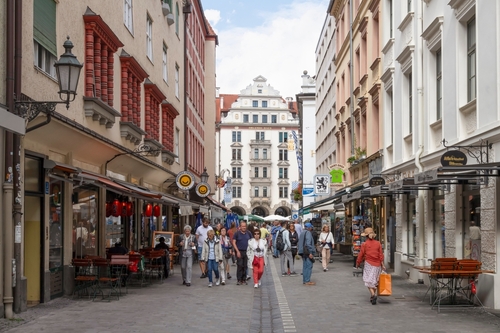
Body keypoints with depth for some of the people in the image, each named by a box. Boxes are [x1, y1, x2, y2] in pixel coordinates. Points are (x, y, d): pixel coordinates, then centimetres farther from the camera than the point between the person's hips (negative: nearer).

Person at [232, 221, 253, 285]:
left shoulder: (248, 233, 8)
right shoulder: (237, 233, -3)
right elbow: (234, 243, -5)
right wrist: (237, 251, -12)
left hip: (246, 252, 4)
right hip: (239, 252, -4)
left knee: (245, 266, 6)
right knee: (240, 266, -7)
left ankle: (244, 279, 14)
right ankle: (239, 280, -2)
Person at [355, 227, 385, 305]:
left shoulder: (364, 244, -8)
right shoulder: (378, 243, 1)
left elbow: (361, 255, -2)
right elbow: (381, 255, 1)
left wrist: (357, 264, 12)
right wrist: (382, 265, 5)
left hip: (369, 264, -4)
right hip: (377, 264, 4)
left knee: (368, 281, 1)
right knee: (374, 281, 16)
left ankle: (373, 295, -20)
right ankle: (372, 297, 22)